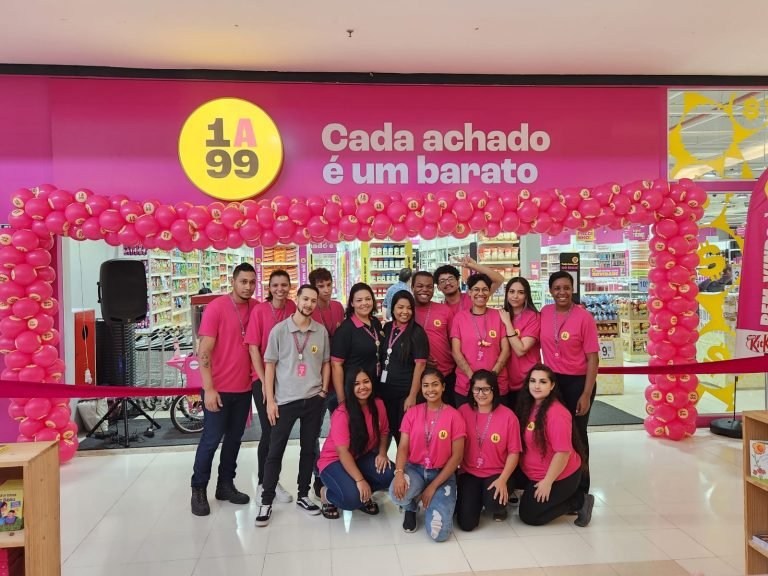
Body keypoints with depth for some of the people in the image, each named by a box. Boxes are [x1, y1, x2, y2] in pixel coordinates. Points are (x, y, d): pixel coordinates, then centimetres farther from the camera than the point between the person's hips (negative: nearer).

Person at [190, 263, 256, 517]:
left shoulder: (255, 309, 3)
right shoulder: (216, 307, -11)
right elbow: (204, 351, -14)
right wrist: (209, 388, -18)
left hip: (244, 388, 5)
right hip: (219, 389, -5)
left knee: (234, 438, 15)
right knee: (212, 439, 3)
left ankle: (226, 485, 29)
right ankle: (198, 490, 20)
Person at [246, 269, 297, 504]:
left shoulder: (292, 308, -1)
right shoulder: (259, 310, -11)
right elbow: (253, 348, -10)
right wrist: (264, 381, -12)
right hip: (263, 378, -3)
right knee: (269, 432, 0)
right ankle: (263, 483, 19)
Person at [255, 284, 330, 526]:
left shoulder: (321, 331, 2)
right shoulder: (279, 330, -4)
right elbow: (269, 366, -3)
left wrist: (324, 391, 3)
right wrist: (270, 400, -7)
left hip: (314, 399, 3)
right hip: (285, 400, -2)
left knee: (309, 449, 12)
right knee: (275, 451, 3)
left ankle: (303, 495, 27)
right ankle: (266, 501, 14)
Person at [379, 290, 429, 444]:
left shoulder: (417, 332, -9)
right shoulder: (387, 328, 7)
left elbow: (420, 365, -12)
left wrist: (412, 396, -16)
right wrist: (377, 387, 7)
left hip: (406, 392, -5)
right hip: (385, 390, 5)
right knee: (393, 431, 13)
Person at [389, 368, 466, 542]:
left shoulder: (454, 415, -7)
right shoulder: (412, 413, 1)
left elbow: (457, 456, -8)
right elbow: (403, 447, -4)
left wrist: (433, 486, -12)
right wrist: (399, 473, -26)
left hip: (442, 474, -1)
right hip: (415, 469, 2)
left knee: (438, 533, -19)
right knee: (397, 492, -34)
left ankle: (441, 504, 18)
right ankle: (411, 508, 6)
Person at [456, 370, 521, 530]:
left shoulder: (508, 416, -11)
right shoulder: (463, 411, -6)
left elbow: (514, 452, -8)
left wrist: (502, 479, -18)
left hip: (496, 473, -1)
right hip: (469, 473, 1)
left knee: (494, 503, -31)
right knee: (467, 524, -11)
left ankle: (500, 506, 8)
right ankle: (470, 499, 23)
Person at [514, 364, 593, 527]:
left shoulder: (557, 413, -27)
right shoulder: (530, 406, -2)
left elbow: (563, 452, -27)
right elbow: (526, 442, 6)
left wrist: (547, 482, -21)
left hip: (560, 476, -8)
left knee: (529, 516, -2)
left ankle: (579, 501, 9)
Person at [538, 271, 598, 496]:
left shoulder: (584, 317, -12)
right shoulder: (544, 313, 0)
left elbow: (592, 358, -10)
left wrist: (586, 394, -13)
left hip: (577, 382, -3)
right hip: (551, 381, 3)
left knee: (576, 435, 10)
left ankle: (580, 490, 27)